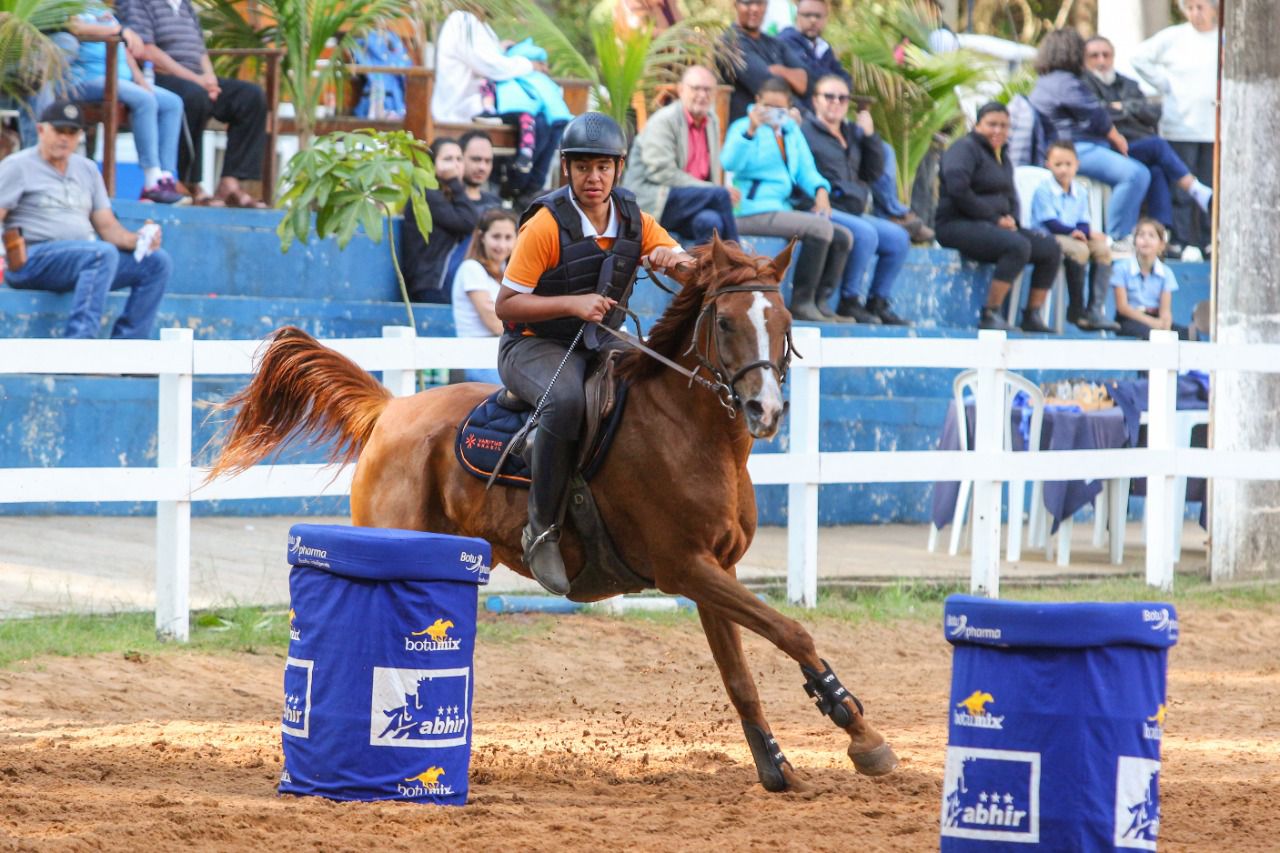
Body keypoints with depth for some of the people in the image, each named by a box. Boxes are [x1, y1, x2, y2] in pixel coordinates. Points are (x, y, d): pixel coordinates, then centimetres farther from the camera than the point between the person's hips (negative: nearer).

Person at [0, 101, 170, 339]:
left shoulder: (87, 169, 21)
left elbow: (107, 226, 17)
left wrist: (137, 240, -3)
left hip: (85, 261, 7)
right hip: (31, 260, -7)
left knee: (157, 261, -8)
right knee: (103, 253, -34)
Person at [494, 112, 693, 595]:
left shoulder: (634, 221, 2)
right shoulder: (546, 225, -14)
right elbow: (506, 305, -14)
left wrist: (675, 260, -23)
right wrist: (573, 304, -27)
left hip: (600, 346, 6)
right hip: (533, 346, -6)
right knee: (565, 400, -38)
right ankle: (543, 530, -26)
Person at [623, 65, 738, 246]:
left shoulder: (712, 121, 16)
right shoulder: (663, 121, -8)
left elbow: (713, 172, 20)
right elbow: (661, 172, -18)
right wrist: (709, 189, -20)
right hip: (651, 201, -6)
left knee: (711, 221, -30)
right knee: (720, 195, -25)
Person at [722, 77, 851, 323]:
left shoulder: (792, 131, 18)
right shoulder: (744, 127, -2)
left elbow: (806, 169, 16)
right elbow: (730, 163, -19)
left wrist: (820, 190, -6)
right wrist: (750, 131, -32)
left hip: (783, 210, 8)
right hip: (753, 211, -8)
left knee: (842, 237, -3)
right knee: (820, 228, -25)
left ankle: (820, 303, -2)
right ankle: (801, 303, -21)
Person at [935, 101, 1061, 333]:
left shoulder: (1002, 157, 21)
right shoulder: (965, 148, -6)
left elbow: (1011, 196, 28)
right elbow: (957, 190, -20)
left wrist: (1011, 218, 2)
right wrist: (994, 219, -17)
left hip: (993, 226, 9)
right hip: (958, 225, -9)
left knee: (1051, 249, -3)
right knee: (1018, 246, -34)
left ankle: (1032, 316, -2)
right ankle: (990, 315, -32)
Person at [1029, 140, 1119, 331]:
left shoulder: (1080, 192, 12)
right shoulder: (1044, 190, -7)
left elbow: (1084, 223, 6)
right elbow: (1050, 223, -15)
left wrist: (1085, 232, -18)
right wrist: (1074, 232, -22)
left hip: (1073, 237, 7)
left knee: (1103, 249, -17)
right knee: (1079, 250, -33)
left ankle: (1095, 310, -25)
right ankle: (1076, 310, -24)